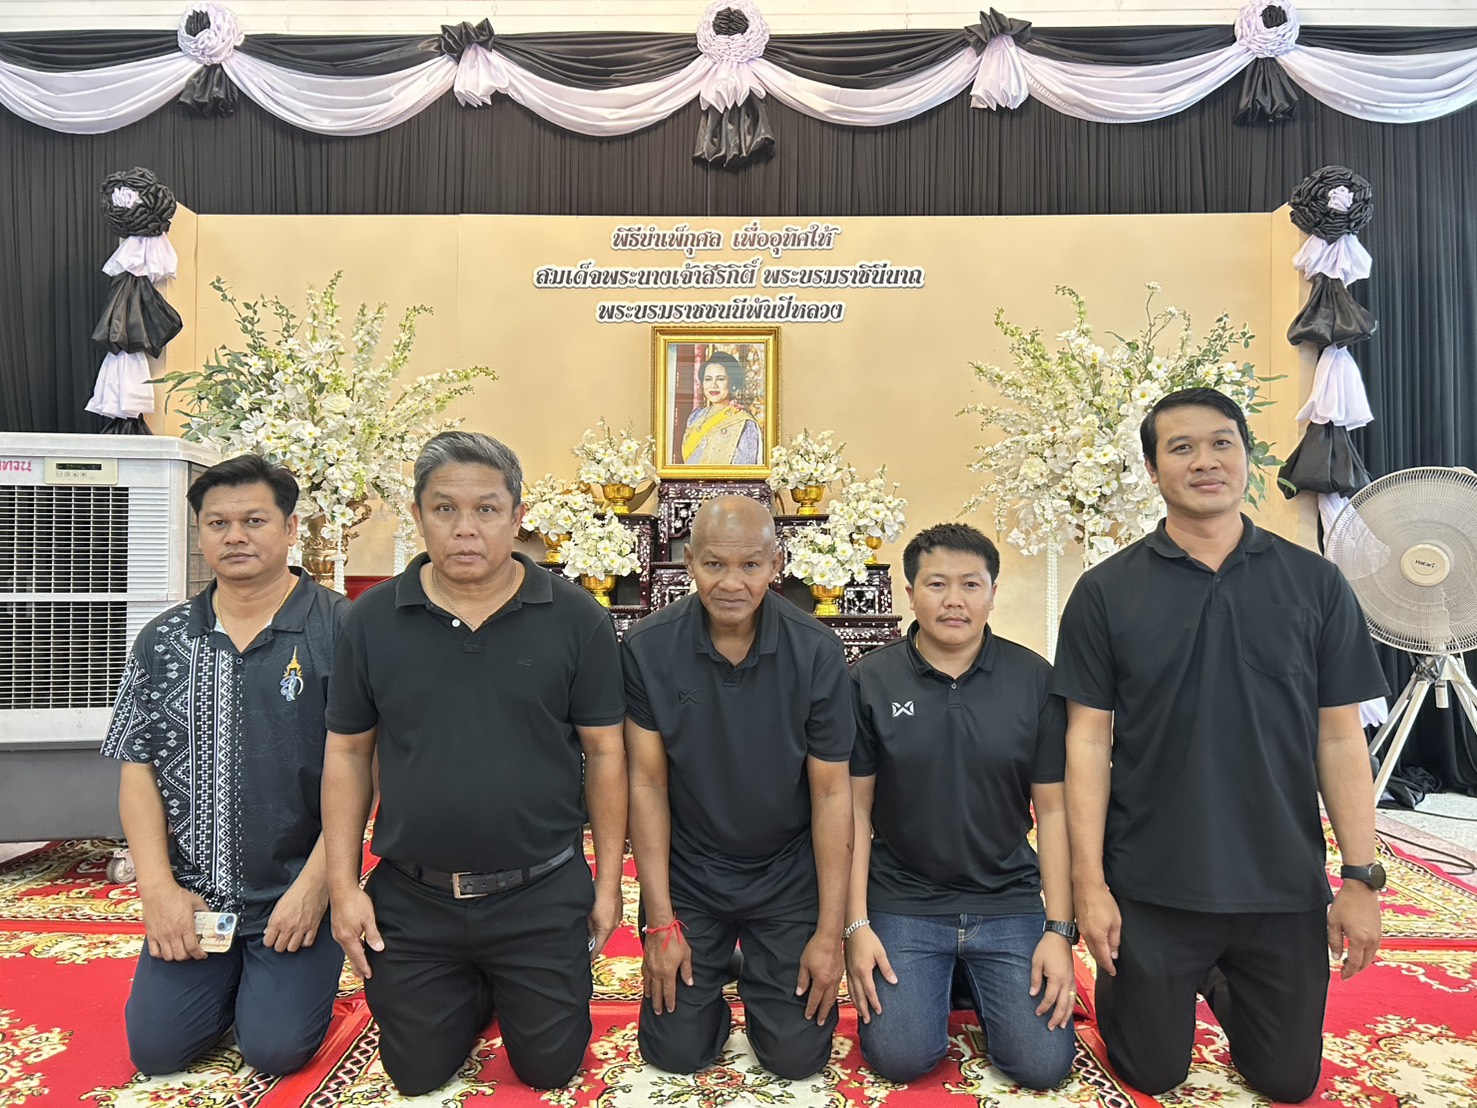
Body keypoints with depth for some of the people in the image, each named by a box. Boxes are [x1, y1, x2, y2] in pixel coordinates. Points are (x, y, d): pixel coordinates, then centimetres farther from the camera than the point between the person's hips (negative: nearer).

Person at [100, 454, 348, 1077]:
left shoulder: (338, 630, -10)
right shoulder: (162, 641, 5)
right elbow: (138, 770, 6)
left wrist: (314, 885, -14)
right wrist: (159, 889, -4)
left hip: (296, 894, -4)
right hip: (190, 898, 4)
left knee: (275, 1048, -8)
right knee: (155, 1047, 0)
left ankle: (295, 975, 23)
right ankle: (228, 976, 29)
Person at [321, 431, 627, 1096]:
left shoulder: (575, 618, -10)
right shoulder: (372, 621, -4)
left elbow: (604, 754, -4)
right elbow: (347, 754, 3)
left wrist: (608, 881, -2)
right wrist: (343, 885, 0)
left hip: (543, 896, -1)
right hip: (411, 899, 2)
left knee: (550, 1067, 14)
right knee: (417, 1073, 16)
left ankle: (508, 991, 44)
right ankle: (473, 996, 46)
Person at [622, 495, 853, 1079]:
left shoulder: (816, 651, -17)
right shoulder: (648, 648, -16)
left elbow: (832, 792, -11)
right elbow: (648, 783, -9)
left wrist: (830, 934, -9)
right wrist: (660, 922, -7)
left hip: (788, 877, 0)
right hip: (685, 876, 1)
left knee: (797, 1056, 1)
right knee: (676, 1051, 4)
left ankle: (762, 977, 33)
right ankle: (713, 968, 35)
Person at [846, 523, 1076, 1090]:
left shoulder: (1033, 679, -5)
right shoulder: (869, 680, -7)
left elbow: (1053, 809, -1)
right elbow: (854, 808, -3)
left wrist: (1059, 930, -4)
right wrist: (856, 925, -6)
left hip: (1008, 904, 1)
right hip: (902, 904, -1)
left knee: (1043, 1063, -7)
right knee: (900, 1058, -11)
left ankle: (972, 979, 23)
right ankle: (934, 980, 21)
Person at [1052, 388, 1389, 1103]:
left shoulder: (1315, 584, -2)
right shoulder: (1107, 592, -7)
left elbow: (1340, 739, 1)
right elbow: (1088, 741, -7)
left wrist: (1361, 878, -2)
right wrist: (1088, 883, -9)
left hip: (1284, 886, 2)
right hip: (1150, 887, -1)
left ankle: (1219, 982, 44)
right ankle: (1133, 983, 42)